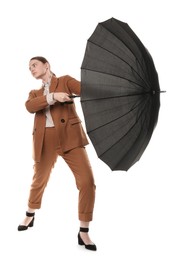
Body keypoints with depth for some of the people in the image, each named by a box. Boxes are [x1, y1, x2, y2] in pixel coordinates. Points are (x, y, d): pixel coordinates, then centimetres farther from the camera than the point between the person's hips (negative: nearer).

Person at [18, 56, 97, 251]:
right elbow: (29, 106, -5)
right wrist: (53, 96, -19)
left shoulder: (65, 81, 11)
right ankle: (29, 216, 45)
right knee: (39, 181, 17)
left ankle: (83, 232, -2)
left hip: (70, 137, -3)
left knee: (87, 181, -14)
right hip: (45, 141, 3)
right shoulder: (35, 93, 20)